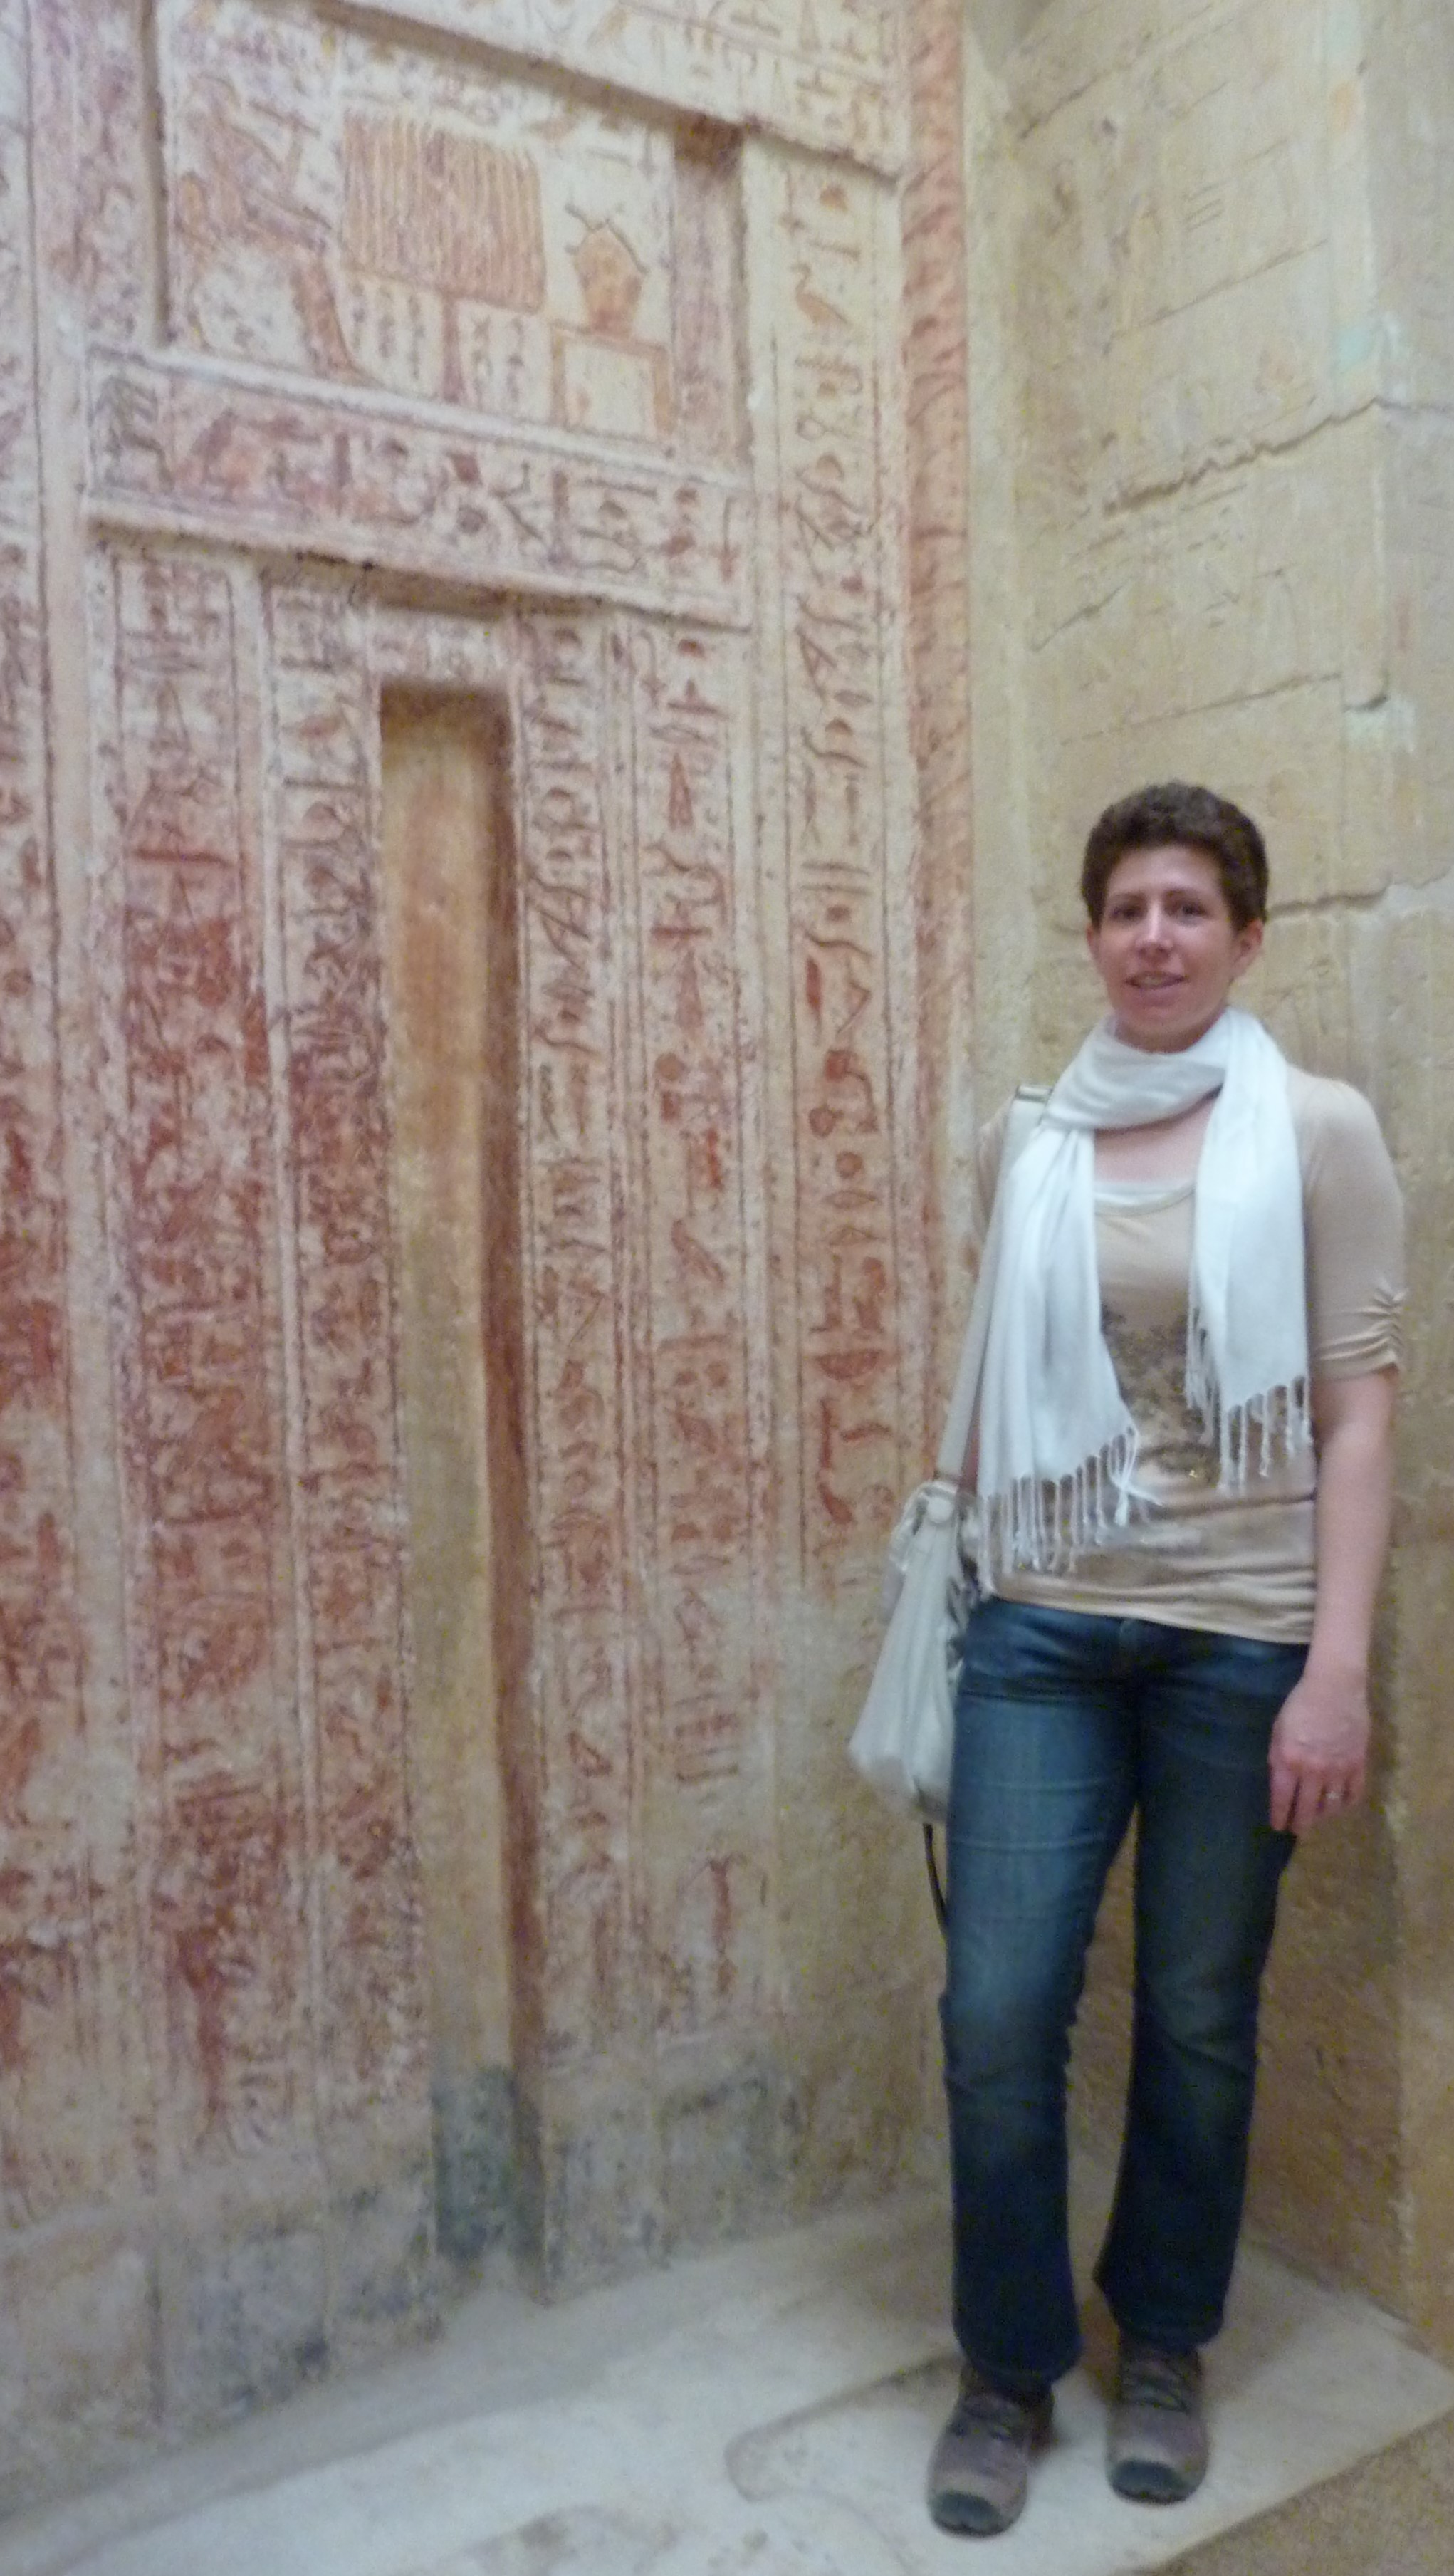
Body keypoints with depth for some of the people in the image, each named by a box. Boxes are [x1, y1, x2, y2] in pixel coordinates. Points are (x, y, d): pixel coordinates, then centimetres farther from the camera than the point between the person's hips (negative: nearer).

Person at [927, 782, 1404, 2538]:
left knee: (1197, 2017, 11)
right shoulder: (1026, 1141, 6)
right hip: (1045, 1628, 2)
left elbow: (1356, 1407, -5)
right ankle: (1009, 2367, 26)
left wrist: (1337, 1668, -10)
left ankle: (1162, 2349, 37)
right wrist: (965, 1587, 12)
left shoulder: (1317, 1132, -3)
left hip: (1238, 1633, -2)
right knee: (997, 2012, 1)